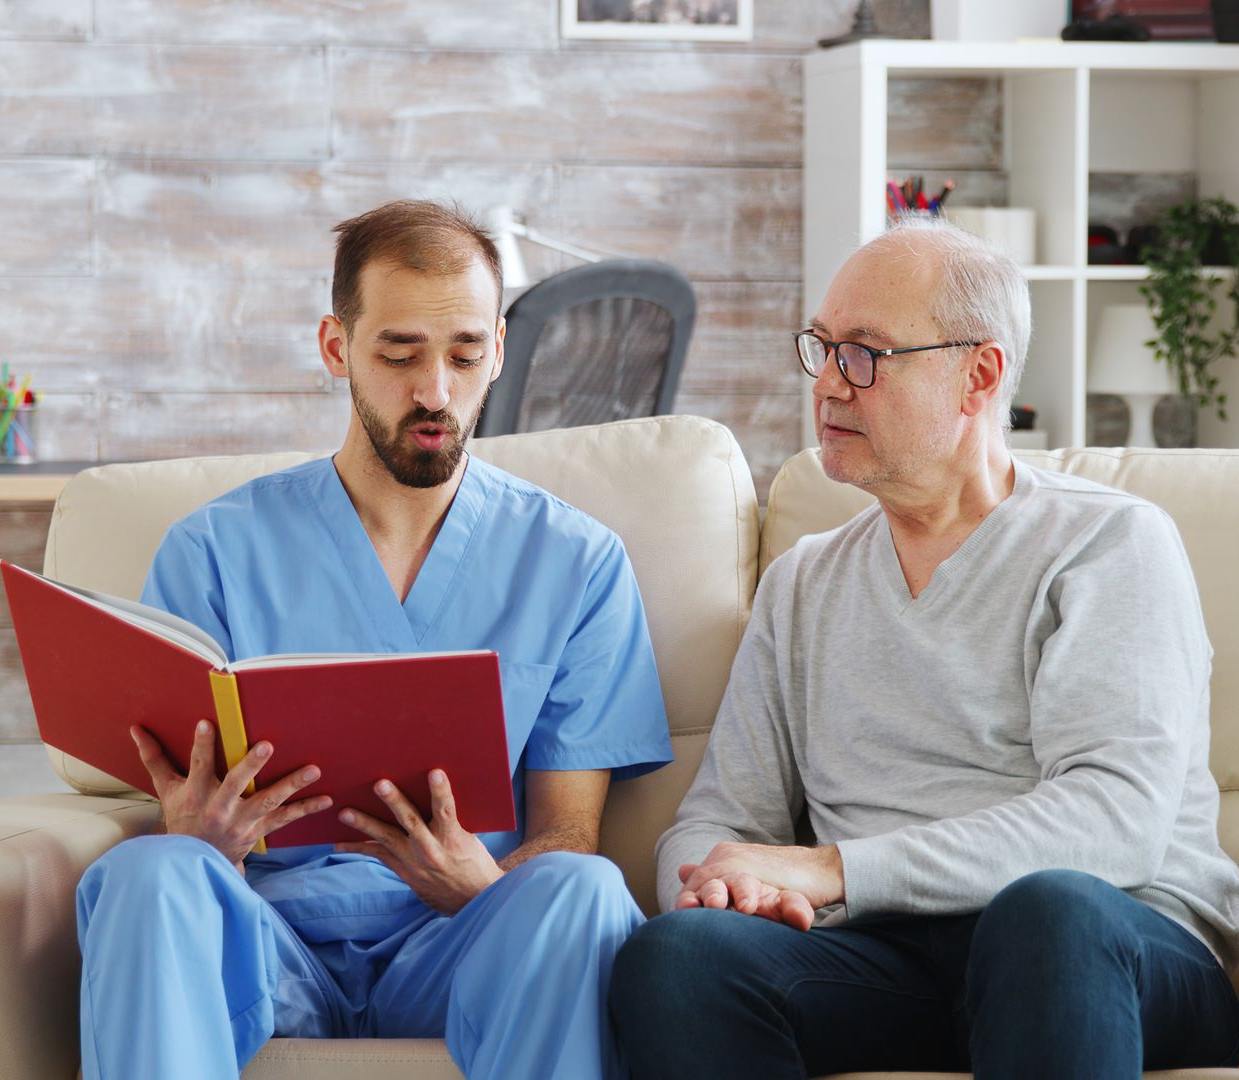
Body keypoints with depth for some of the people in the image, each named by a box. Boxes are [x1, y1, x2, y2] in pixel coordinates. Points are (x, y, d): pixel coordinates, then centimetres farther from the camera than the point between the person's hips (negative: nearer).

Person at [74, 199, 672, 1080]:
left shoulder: (579, 562, 9)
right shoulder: (214, 553, 8)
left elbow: (565, 834, 6)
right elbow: (180, 833, 5)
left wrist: (481, 889, -19)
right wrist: (203, 840, -22)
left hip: (458, 945, 0)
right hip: (270, 936, 0)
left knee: (583, 890, -33)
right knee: (147, 875, -33)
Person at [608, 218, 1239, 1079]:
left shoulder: (1112, 542, 4)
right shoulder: (801, 587, 22)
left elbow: (1119, 816, -11)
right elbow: (722, 816, 18)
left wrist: (832, 870, -17)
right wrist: (714, 880, -9)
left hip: (1131, 953, -3)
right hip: (884, 960, 4)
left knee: (1049, 908, -41)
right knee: (674, 954, -29)